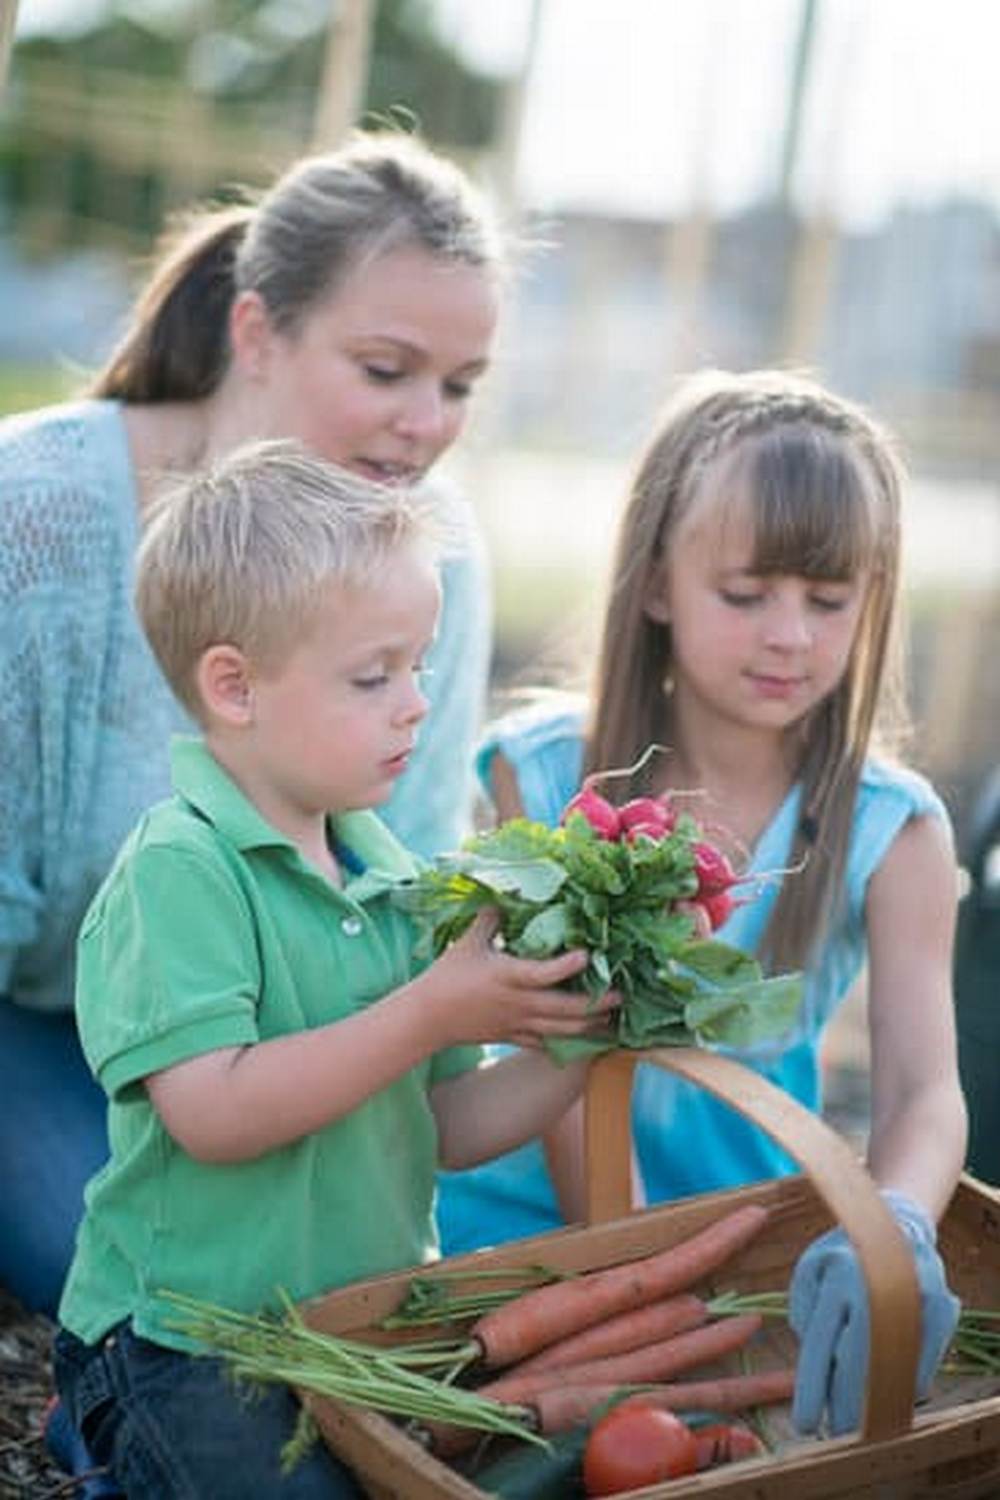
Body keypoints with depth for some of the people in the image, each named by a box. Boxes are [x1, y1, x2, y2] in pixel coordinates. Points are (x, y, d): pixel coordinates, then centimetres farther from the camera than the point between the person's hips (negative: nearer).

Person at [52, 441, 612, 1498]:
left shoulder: (386, 873, 8)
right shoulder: (178, 868, -12)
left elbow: (444, 1127, 12)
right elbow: (214, 1114, -22)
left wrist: (568, 1048, -4)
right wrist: (434, 1011, -20)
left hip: (373, 1321, 7)